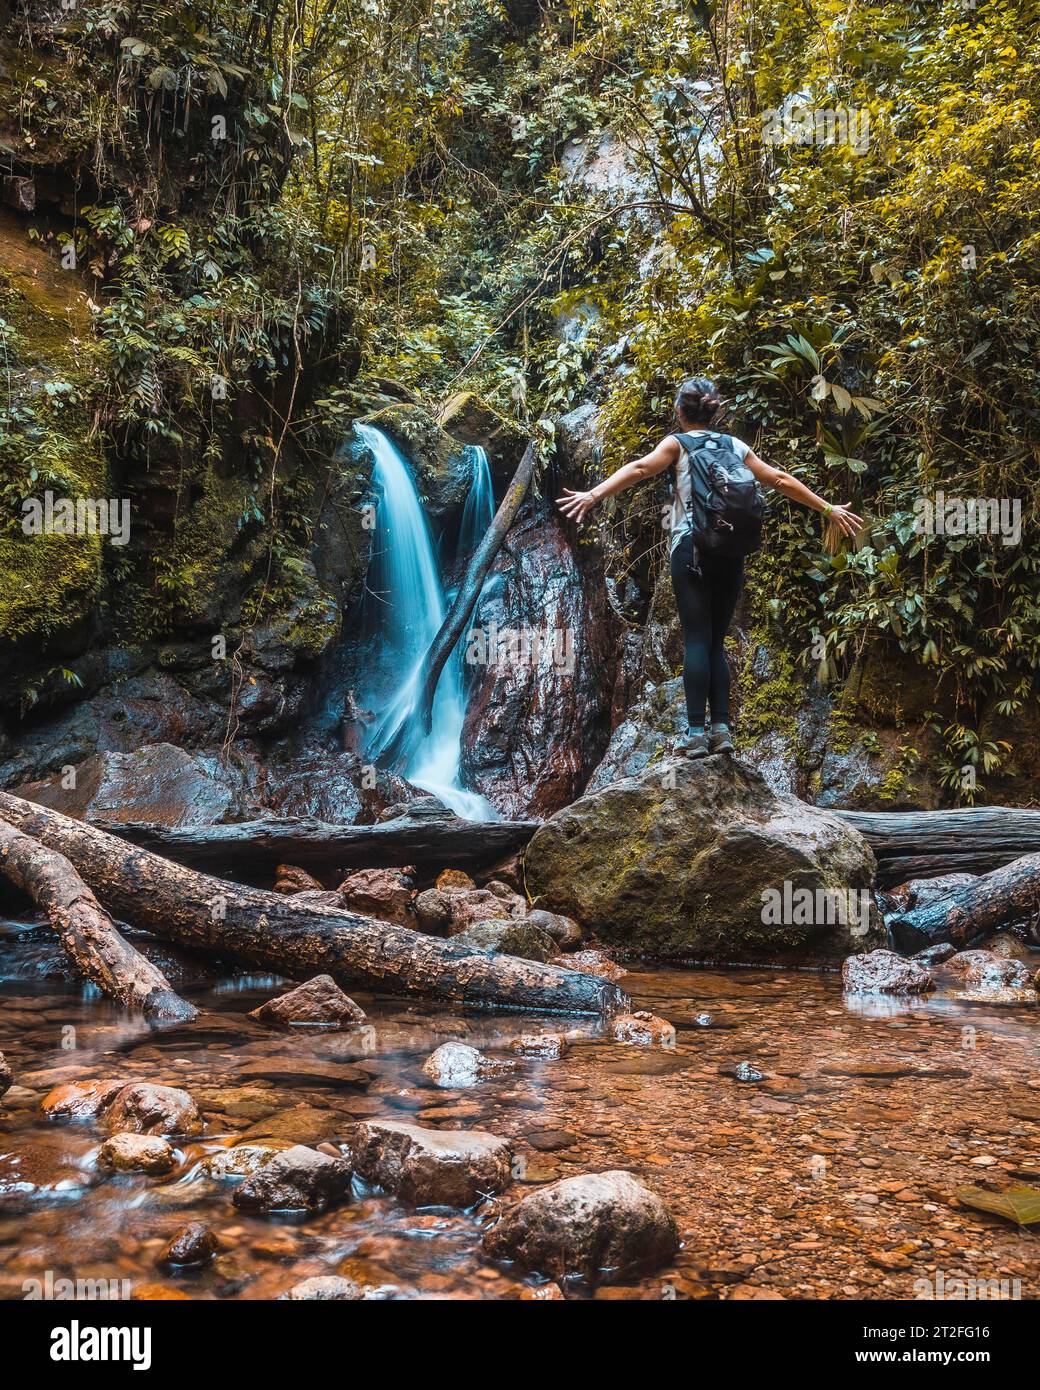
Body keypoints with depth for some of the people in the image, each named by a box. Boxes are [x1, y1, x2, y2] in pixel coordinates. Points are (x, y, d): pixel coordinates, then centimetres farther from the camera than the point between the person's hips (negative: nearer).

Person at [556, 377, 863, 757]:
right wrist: (829, 508, 25)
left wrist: (593, 495, -23)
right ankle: (721, 728, 2)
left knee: (696, 640, -5)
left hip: (692, 548, -4)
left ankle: (696, 732, -12)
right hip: (732, 552, 4)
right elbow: (781, 481, 17)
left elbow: (638, 469, -12)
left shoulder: (677, 443, 5)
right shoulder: (736, 446, 16)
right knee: (716, 641, 10)